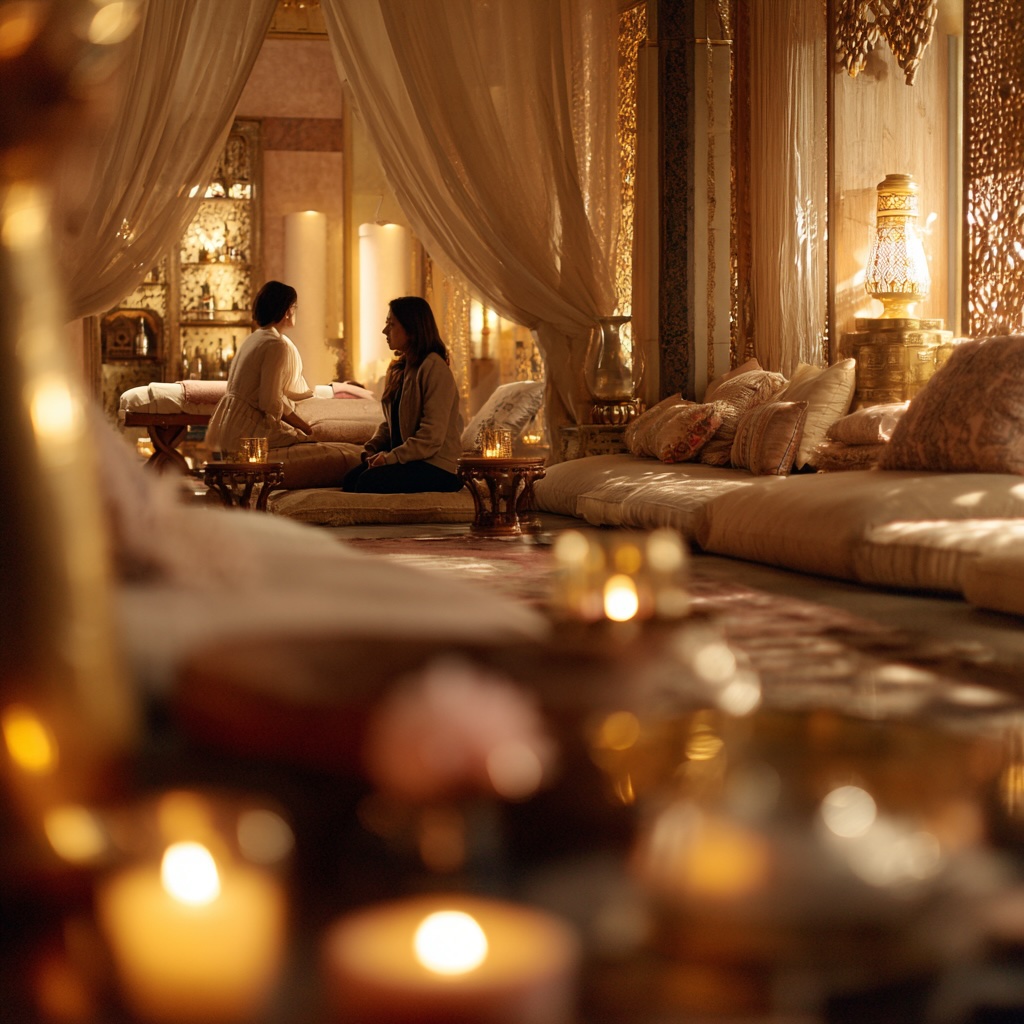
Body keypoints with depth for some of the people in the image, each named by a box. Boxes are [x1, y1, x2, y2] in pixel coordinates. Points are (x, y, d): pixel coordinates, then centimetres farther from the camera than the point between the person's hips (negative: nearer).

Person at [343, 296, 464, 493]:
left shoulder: (434, 368, -14)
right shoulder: (399, 368, 16)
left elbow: (432, 435, -21)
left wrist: (391, 457, -20)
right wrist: (371, 448, 2)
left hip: (437, 465, -8)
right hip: (408, 458, 8)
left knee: (369, 481, -29)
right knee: (351, 479, -16)